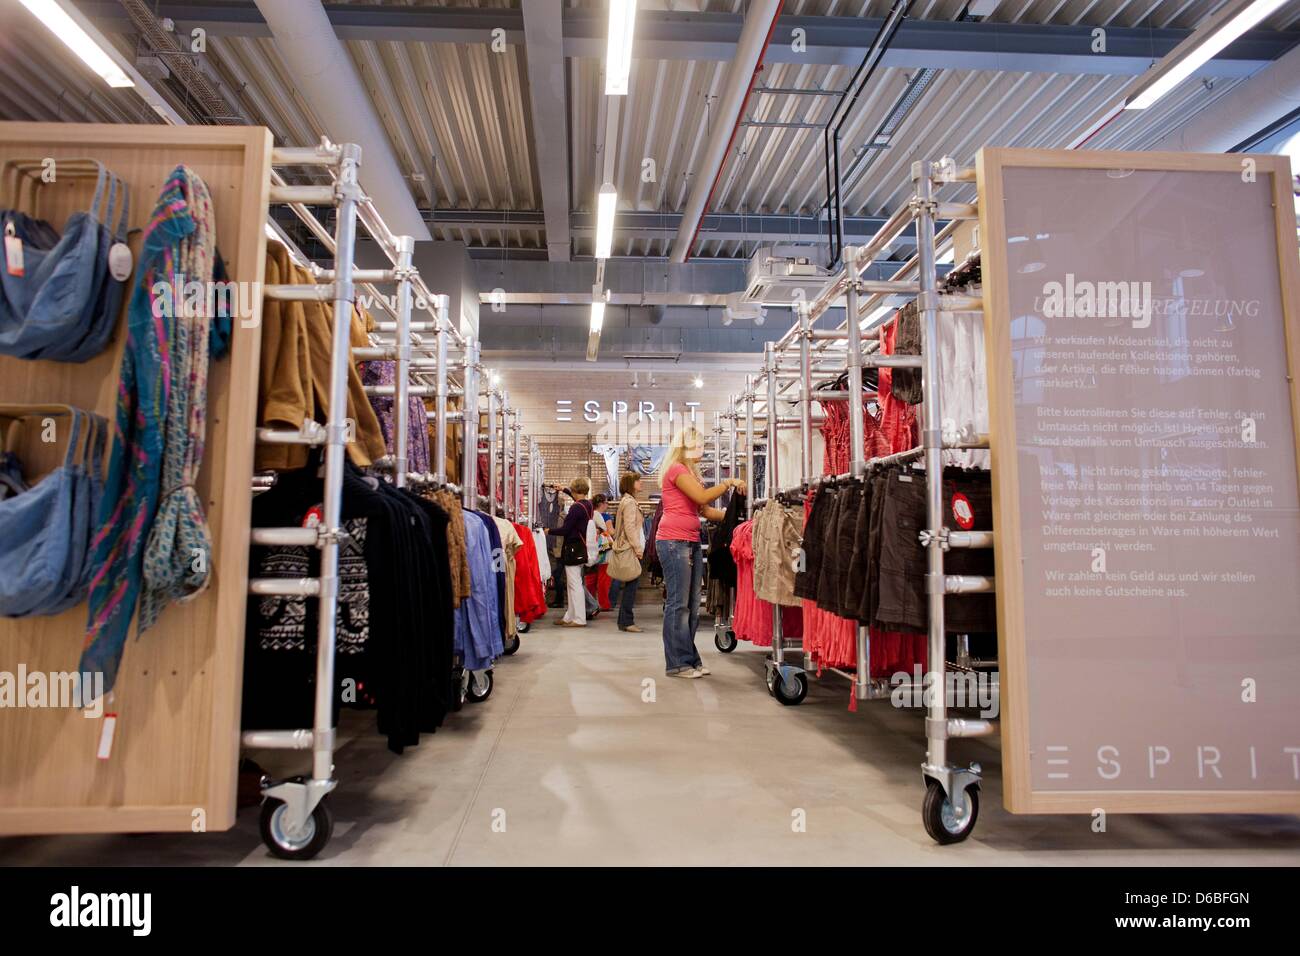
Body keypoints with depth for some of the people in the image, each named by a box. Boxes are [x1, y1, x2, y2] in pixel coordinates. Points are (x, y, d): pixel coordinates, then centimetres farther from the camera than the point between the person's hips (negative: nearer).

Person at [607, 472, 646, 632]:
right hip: (630, 548, -10)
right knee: (631, 584, -8)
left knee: (629, 584, 11)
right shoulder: (629, 502, -11)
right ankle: (627, 621, -5)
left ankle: (624, 620, 14)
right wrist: (638, 549, -19)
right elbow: (629, 527, -18)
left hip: (627, 548, 10)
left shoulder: (628, 501, 20)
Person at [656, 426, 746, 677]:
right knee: (678, 604, -7)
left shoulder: (690, 473, 23)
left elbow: (707, 511, 18)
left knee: (692, 605, 10)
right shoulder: (676, 469, -7)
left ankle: (690, 659, 16)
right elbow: (703, 497, -17)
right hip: (674, 541, -10)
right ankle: (678, 663, -1)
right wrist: (729, 482, -8)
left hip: (691, 542, 10)